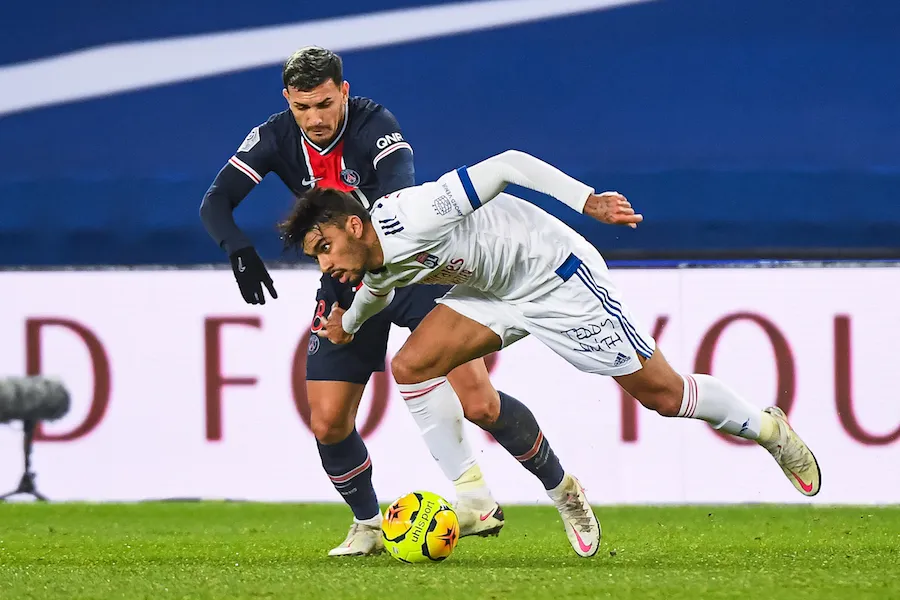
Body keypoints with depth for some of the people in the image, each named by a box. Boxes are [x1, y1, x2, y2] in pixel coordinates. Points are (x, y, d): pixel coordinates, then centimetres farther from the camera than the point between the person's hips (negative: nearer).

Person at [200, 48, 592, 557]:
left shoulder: (375, 125, -23)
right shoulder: (276, 138, -11)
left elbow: (401, 194, -40)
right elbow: (216, 202, -17)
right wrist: (241, 251, -36)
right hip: (345, 284, 4)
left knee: (479, 403, -16)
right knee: (328, 424, -5)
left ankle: (563, 490, 4)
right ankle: (368, 526, 20)